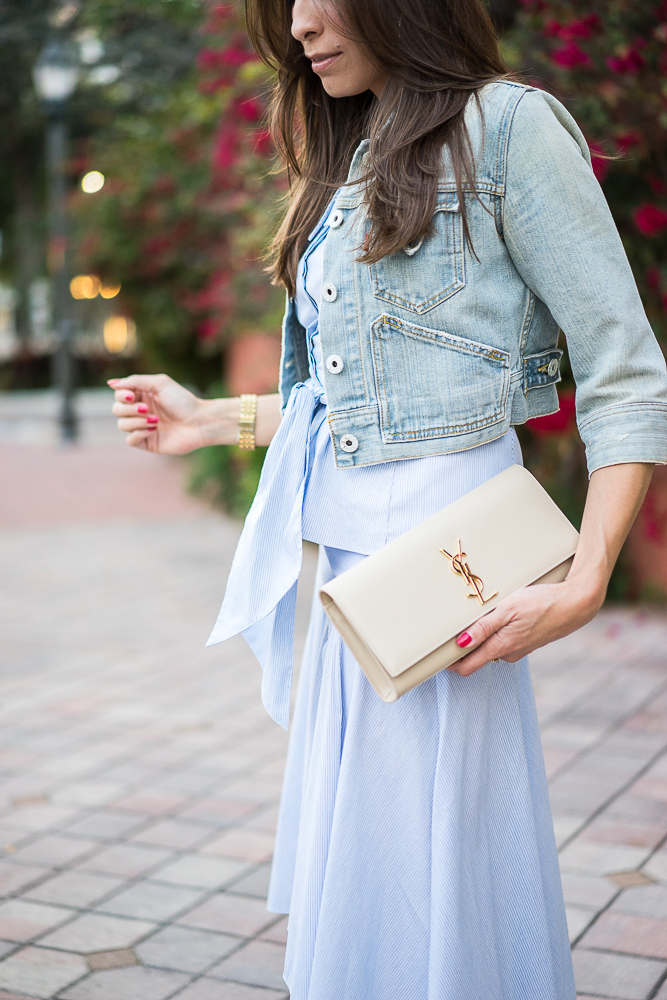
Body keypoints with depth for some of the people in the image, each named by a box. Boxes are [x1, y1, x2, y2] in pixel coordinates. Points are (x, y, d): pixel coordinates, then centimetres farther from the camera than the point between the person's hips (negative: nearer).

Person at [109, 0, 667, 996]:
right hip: (346, 553, 8)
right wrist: (213, 419, 14)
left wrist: (582, 587, -19)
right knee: (350, 871, 14)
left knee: (427, 866, 1)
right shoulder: (348, 169, 19)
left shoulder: (506, 124, -5)